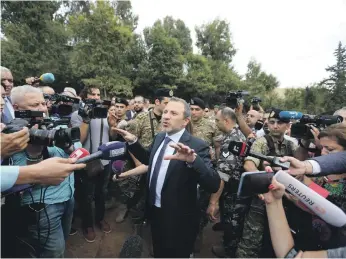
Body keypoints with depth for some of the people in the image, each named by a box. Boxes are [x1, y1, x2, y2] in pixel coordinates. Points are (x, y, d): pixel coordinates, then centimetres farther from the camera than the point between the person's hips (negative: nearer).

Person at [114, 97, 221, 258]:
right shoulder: (160, 137, -3)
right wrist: (133, 142, -2)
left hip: (178, 219, -6)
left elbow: (214, 185, -33)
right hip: (155, 211, 6)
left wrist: (193, 160, -50)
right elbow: (148, 159, 14)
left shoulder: (196, 146, -25)